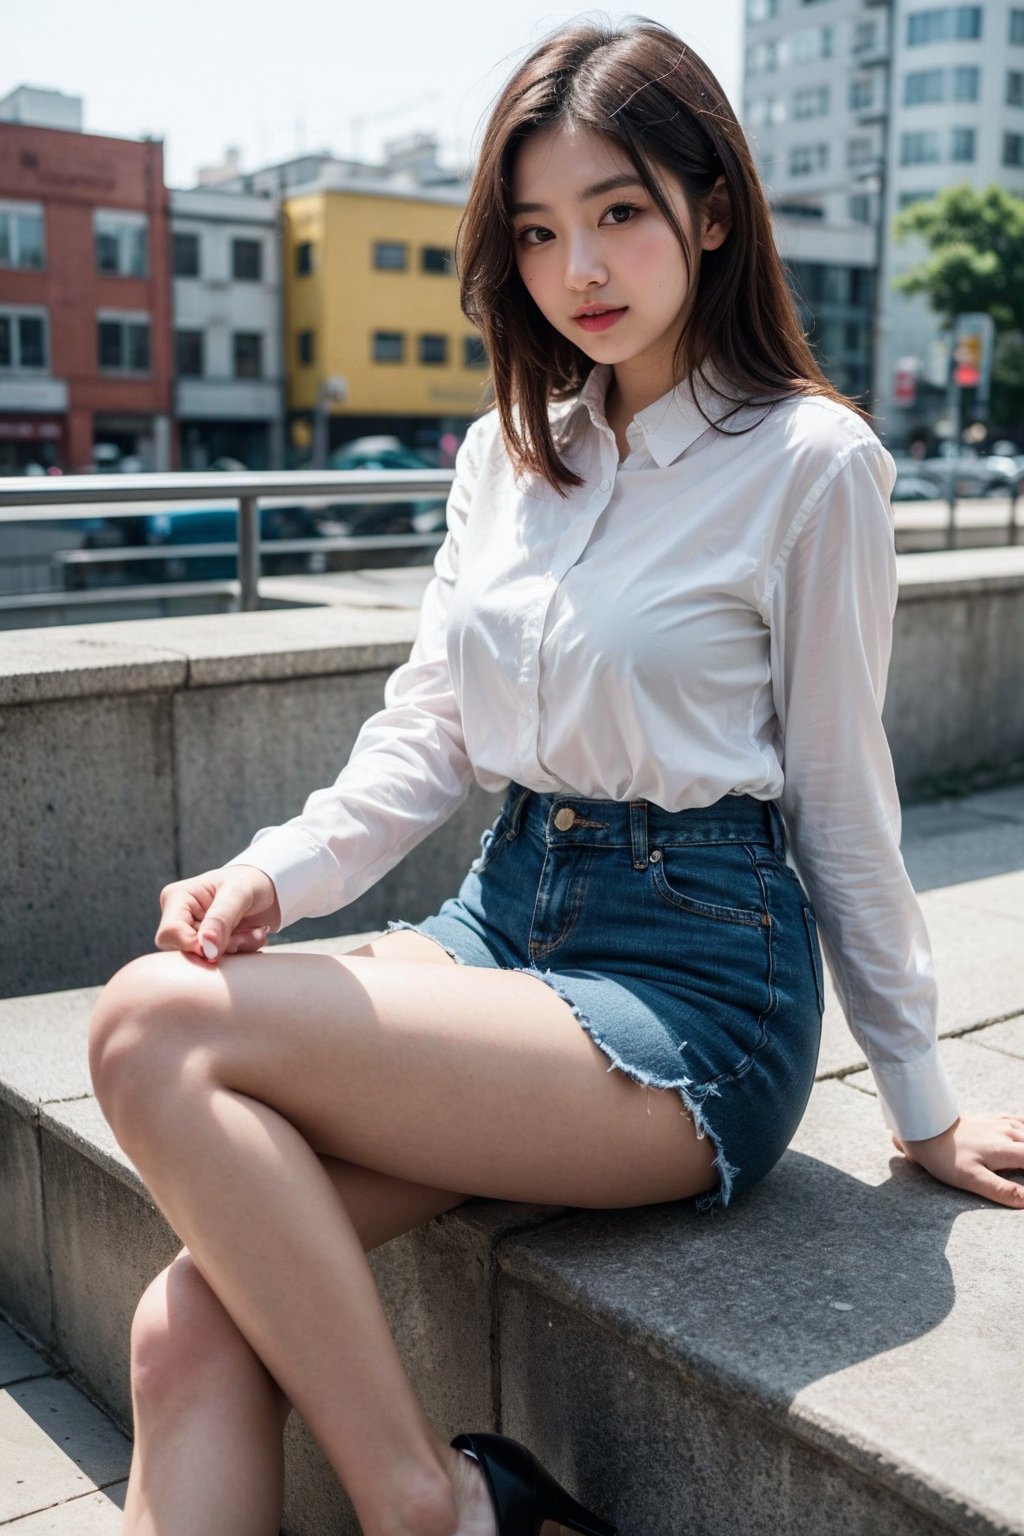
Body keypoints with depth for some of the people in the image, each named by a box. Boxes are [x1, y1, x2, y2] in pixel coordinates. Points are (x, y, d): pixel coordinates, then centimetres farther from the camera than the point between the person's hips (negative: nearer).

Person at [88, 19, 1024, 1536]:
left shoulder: (812, 462, -6)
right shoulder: (505, 451, 13)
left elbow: (839, 800, -1)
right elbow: (426, 730, 10)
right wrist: (276, 874, -9)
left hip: (692, 979, -6)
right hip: (502, 909, 6)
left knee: (158, 1028, -24)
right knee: (192, 1328, -16)